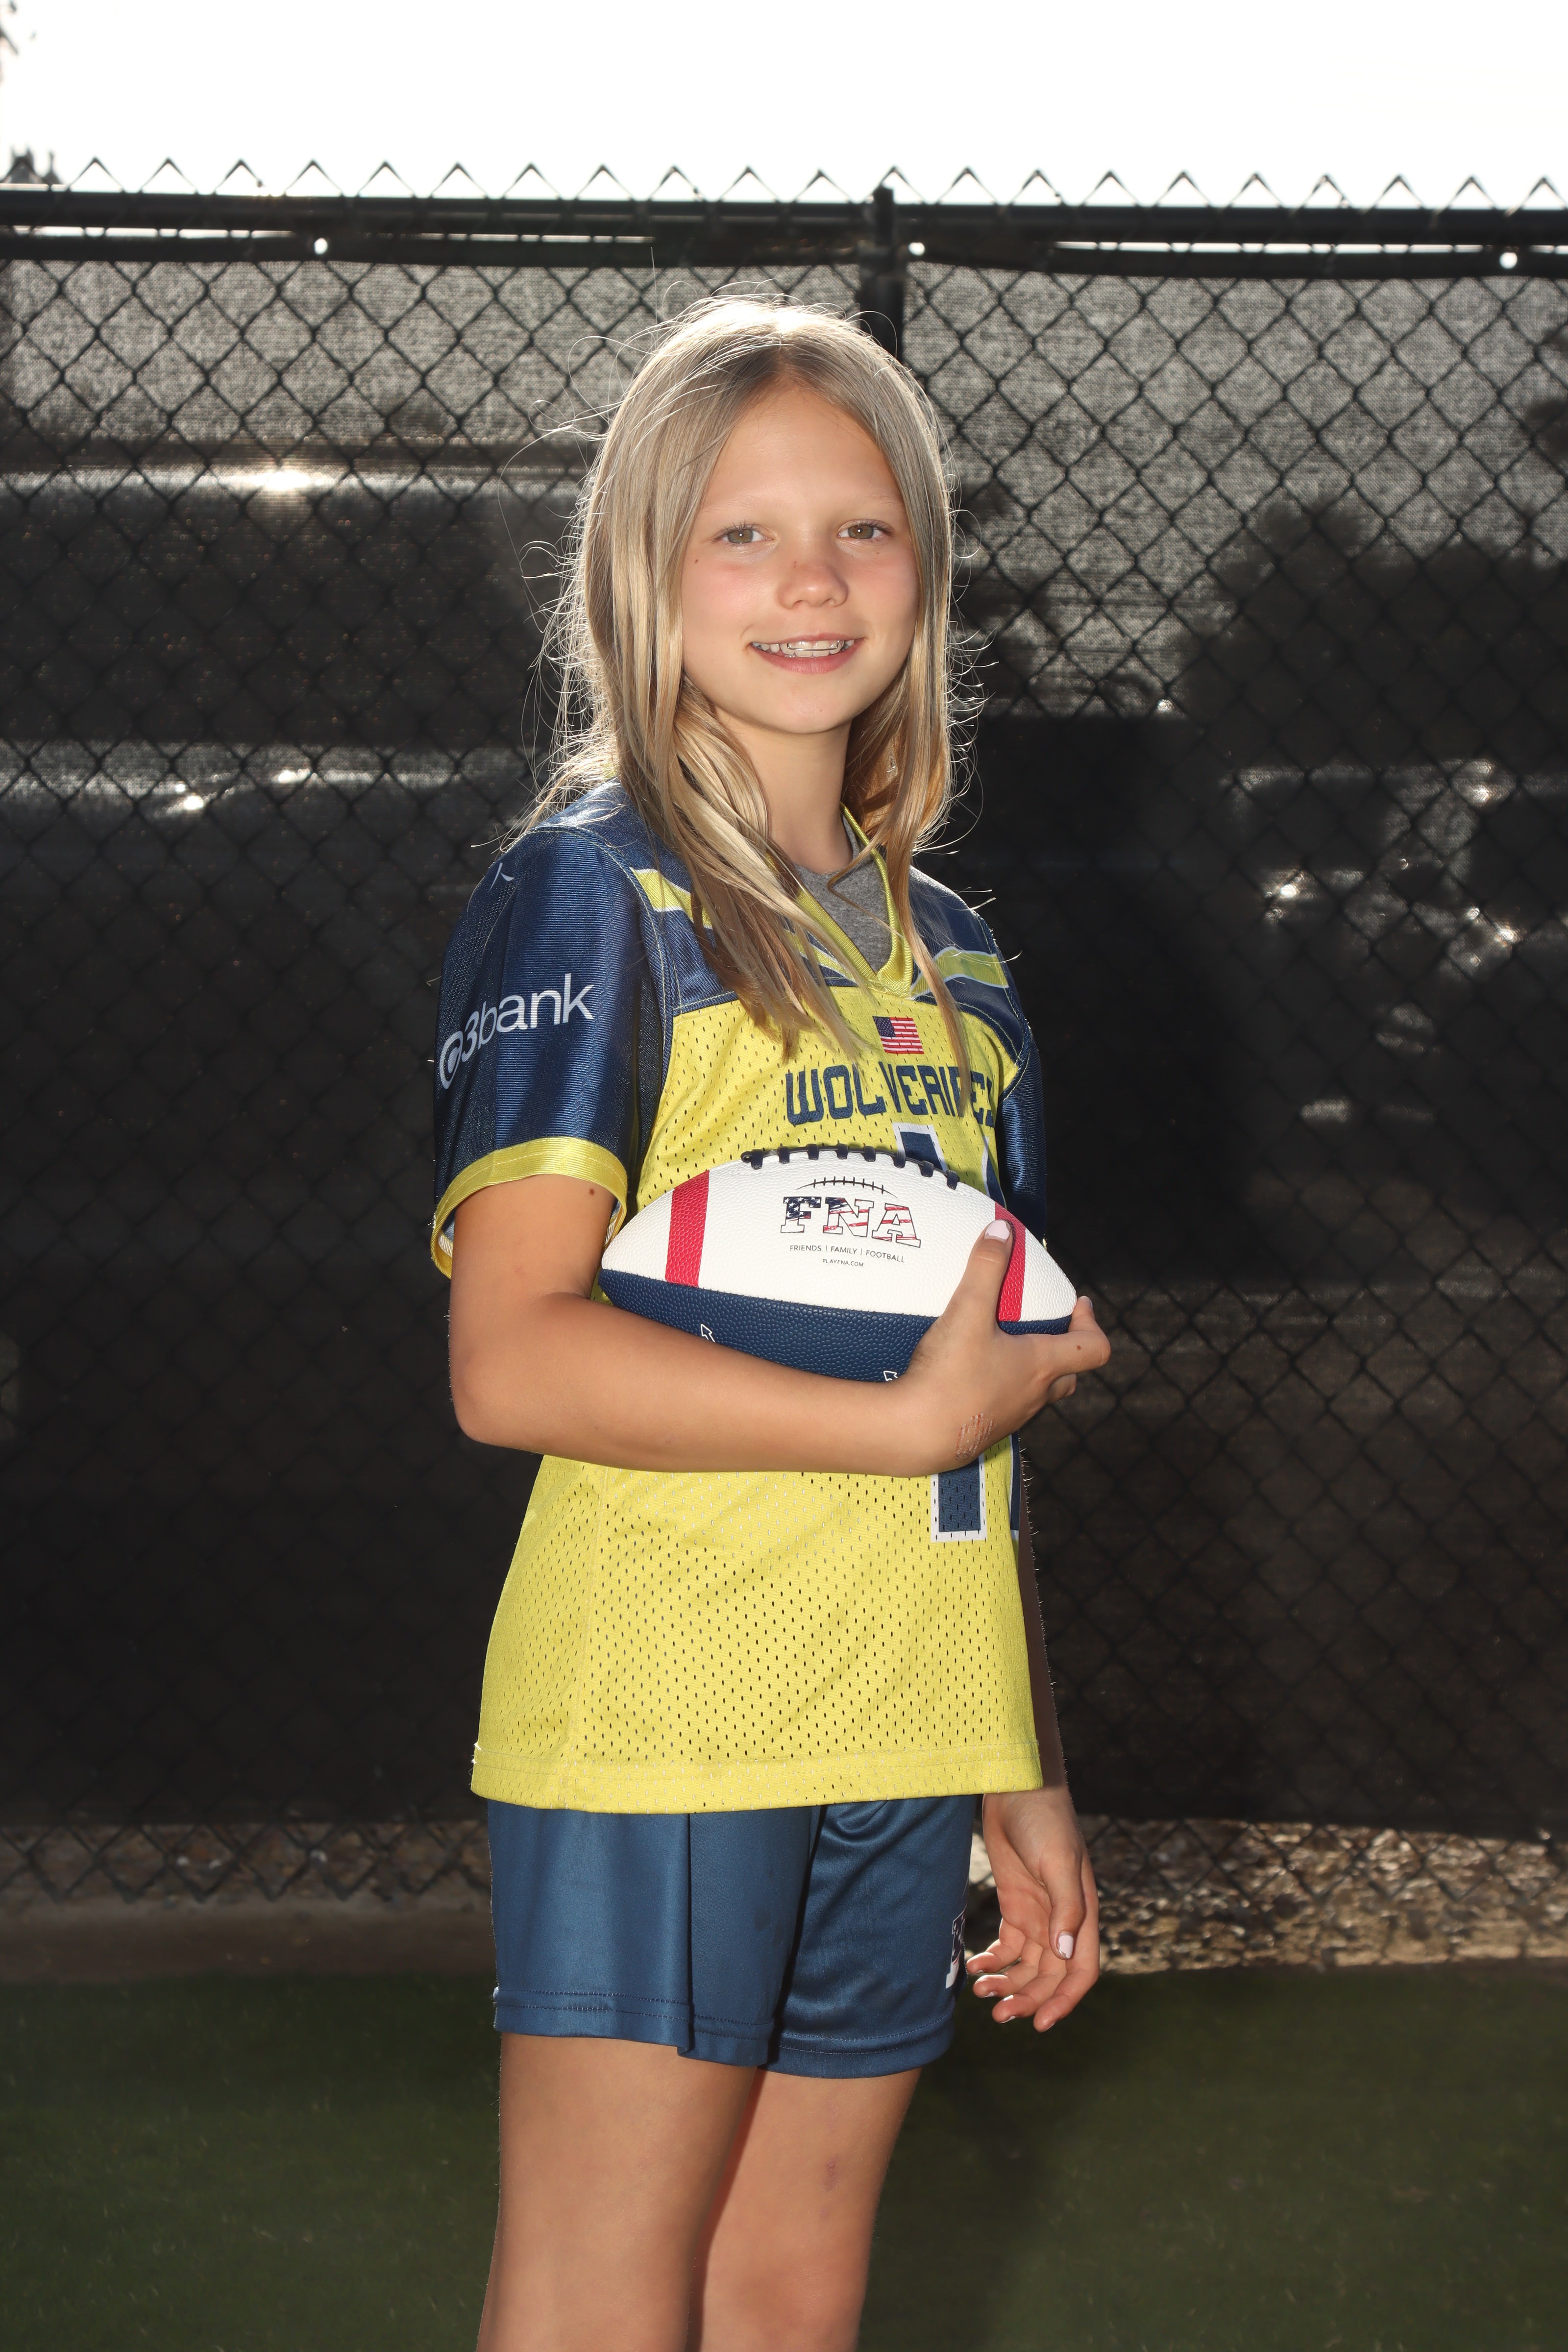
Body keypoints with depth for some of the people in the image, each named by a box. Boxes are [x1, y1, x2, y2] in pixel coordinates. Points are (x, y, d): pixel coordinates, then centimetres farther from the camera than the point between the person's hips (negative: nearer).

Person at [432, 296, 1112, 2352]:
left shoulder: (950, 950, 15)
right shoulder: (589, 896, -6)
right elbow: (515, 1360, -17)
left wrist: (1030, 1784, 15)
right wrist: (914, 1416, -16)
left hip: (904, 1747, 6)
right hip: (657, 1725, -6)